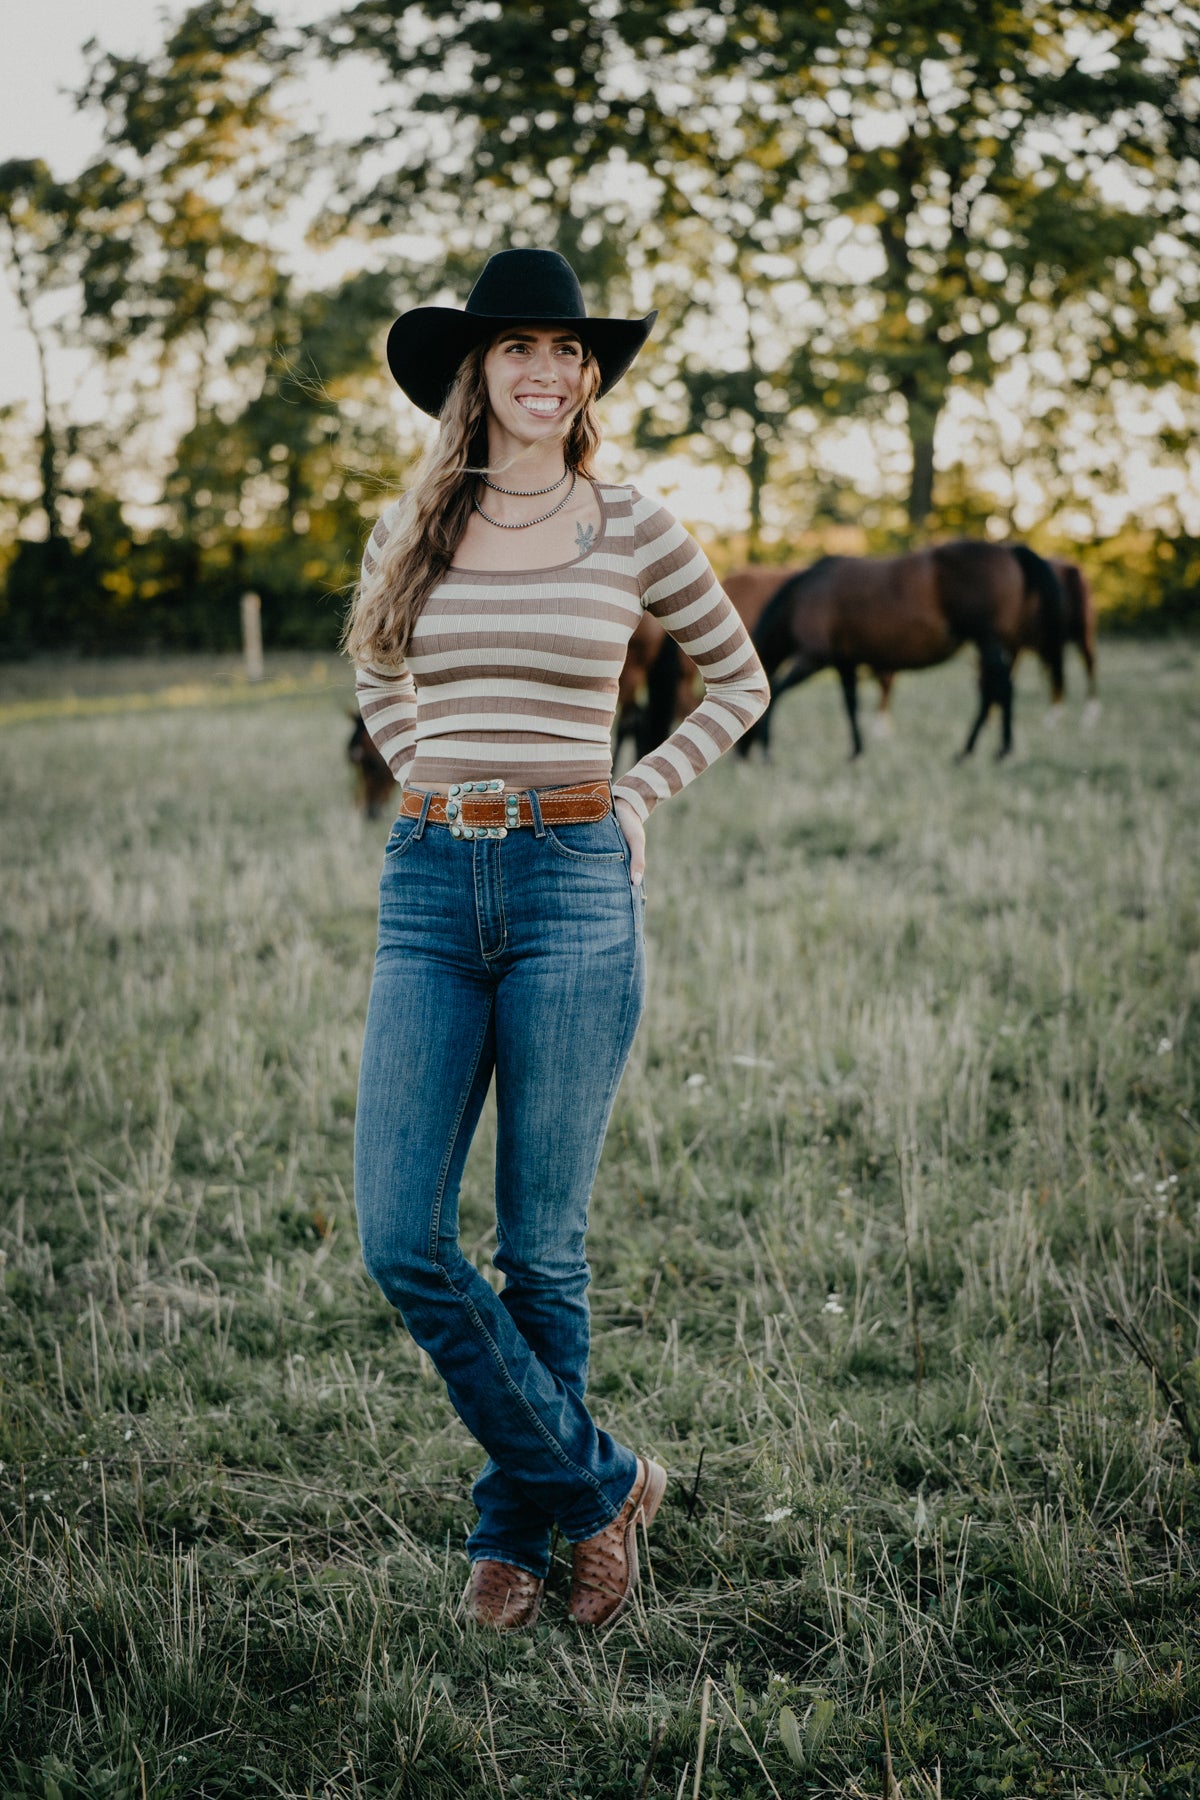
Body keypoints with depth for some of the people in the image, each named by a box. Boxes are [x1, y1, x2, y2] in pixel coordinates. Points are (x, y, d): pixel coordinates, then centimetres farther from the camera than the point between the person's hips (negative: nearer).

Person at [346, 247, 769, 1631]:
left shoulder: (632, 532, 1)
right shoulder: (410, 530, 8)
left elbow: (740, 684, 15)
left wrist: (634, 800, 7)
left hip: (574, 891, -3)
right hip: (428, 889, 3)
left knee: (540, 1246, 3)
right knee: (398, 1237, -4)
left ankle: (512, 1531, 22)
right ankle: (600, 1484, 13)